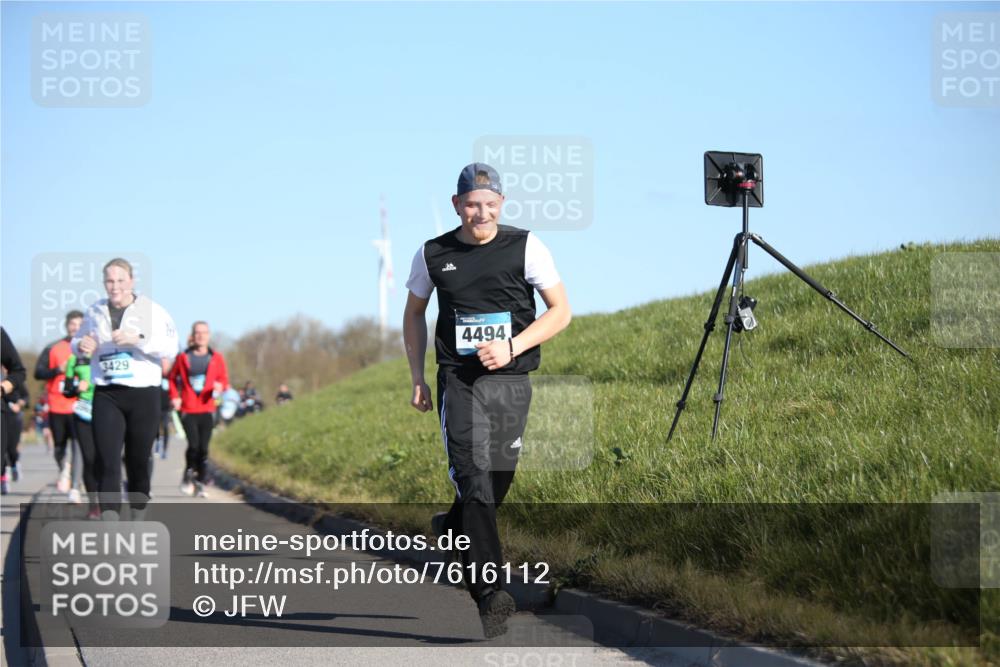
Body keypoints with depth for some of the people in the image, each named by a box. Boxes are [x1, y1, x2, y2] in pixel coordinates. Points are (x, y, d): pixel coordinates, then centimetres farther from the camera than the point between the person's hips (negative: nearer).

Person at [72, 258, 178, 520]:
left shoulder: (153, 311, -1)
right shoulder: (95, 311, 11)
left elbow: (170, 349, -10)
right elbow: (77, 343, 25)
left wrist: (138, 339, -23)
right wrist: (81, 346, 1)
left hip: (144, 395, -2)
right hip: (106, 396, 2)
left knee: (138, 460, 7)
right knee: (107, 462, -11)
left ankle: (138, 521, 25)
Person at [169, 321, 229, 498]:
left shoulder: (217, 358, 6)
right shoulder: (183, 357, 3)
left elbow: (224, 379, 9)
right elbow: (172, 378, 14)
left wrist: (220, 387, -14)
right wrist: (174, 396, 0)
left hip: (207, 410, 1)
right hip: (187, 409, -1)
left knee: (203, 447, -1)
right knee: (193, 445, -14)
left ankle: (201, 483, 10)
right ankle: (189, 475, 11)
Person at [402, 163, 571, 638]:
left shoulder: (525, 247, -1)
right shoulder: (432, 255, 4)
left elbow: (560, 311, 0)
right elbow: (414, 314, 19)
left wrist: (511, 347, -14)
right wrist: (417, 377, 10)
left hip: (511, 381, 1)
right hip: (458, 380, -1)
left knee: (497, 479, 10)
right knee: (474, 479, -15)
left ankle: (452, 527, 43)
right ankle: (490, 592, -19)